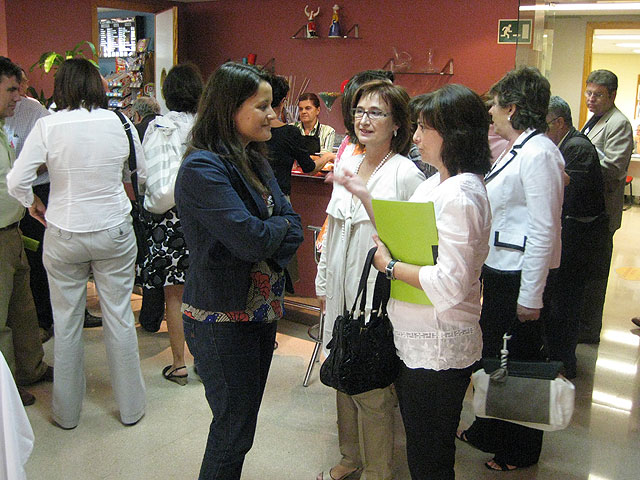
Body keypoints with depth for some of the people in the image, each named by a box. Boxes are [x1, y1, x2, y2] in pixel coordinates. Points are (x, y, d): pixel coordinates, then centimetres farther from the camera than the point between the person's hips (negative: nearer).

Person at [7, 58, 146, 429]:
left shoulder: (48, 126, -10)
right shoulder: (119, 122, -6)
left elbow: (16, 182, -11)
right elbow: (142, 175, 6)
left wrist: (33, 204, 8)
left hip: (64, 235, -1)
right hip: (115, 232, 1)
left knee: (67, 322, 13)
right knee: (120, 317, 11)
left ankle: (67, 412, 28)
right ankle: (131, 407, 24)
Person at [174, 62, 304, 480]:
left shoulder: (255, 160, 8)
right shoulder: (203, 168, -19)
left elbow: (294, 229, 2)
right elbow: (251, 238, -26)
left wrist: (265, 235, -16)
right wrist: (279, 225, -7)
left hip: (261, 310, 8)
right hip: (223, 318, -8)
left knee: (244, 417, 21)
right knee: (234, 428, 5)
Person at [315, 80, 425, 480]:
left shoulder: (406, 176, -13)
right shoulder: (346, 165, 8)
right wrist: (324, 283, 17)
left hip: (377, 301, -7)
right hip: (341, 294, 7)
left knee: (372, 393, 5)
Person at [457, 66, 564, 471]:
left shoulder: (539, 154, -19)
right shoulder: (517, 150, 10)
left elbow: (544, 230, -22)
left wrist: (531, 296, -21)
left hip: (520, 274, -9)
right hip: (498, 269, 9)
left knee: (521, 361, 7)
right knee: (491, 351, 21)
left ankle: (522, 450, 28)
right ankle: (488, 431, 41)